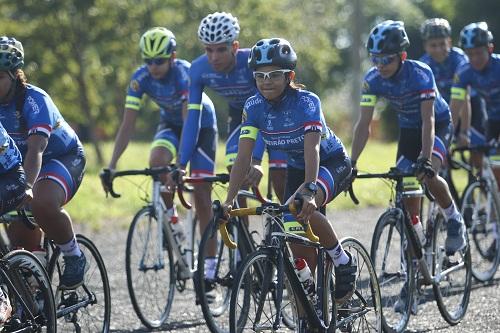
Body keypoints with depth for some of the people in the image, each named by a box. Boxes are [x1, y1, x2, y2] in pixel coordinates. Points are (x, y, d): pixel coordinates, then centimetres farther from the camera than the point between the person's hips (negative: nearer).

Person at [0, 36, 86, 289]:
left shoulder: (34, 100, -28)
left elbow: (36, 149, -41)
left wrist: (26, 186, -57)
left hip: (64, 157, -6)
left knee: (42, 204, -34)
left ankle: (73, 256, -10)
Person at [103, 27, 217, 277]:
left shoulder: (185, 73, -33)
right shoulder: (141, 78, -22)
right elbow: (128, 125, -22)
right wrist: (112, 165, -31)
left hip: (202, 125, -3)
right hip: (170, 123, 3)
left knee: (201, 196, -8)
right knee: (157, 161, -31)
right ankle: (170, 217, -9)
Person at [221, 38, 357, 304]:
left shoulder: (306, 101, -28)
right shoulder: (253, 107, -15)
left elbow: (312, 147, -40)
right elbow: (243, 157, -20)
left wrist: (309, 190, -54)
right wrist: (229, 201, -30)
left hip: (333, 163, -5)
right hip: (297, 168, 6)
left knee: (305, 209, -33)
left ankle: (343, 260, -12)